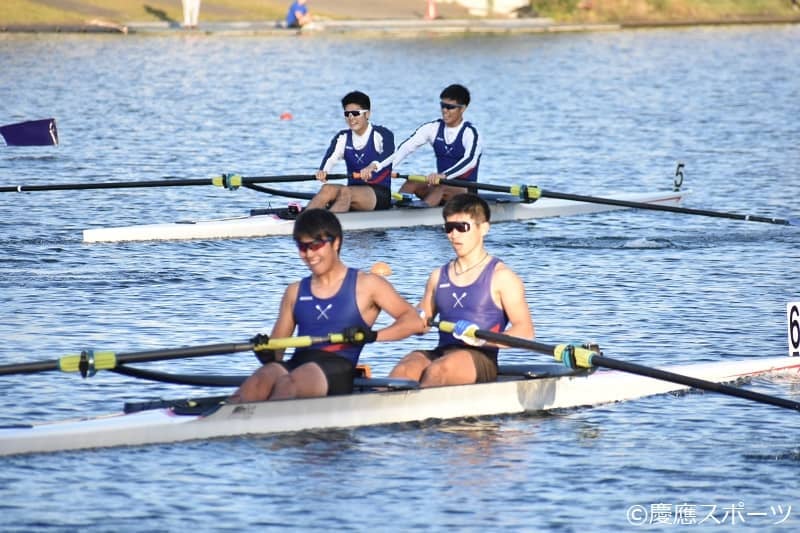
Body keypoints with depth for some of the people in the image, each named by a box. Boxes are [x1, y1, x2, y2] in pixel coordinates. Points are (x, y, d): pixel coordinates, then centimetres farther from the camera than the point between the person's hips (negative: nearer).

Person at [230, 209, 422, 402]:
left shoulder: (365, 285, 12)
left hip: (337, 370, -4)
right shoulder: (295, 292, 25)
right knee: (261, 378, -34)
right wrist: (268, 354, -4)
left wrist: (373, 335, -12)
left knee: (287, 384, -38)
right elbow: (277, 347, 21)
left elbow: (414, 321, 5)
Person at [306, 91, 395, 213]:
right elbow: (331, 156, -7)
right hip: (354, 188, 4)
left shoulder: (382, 134, -1)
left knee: (346, 192, -34)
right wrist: (323, 171, -31)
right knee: (328, 189, -27)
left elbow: (386, 158, -22)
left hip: (379, 194, -4)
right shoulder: (343, 138, 13)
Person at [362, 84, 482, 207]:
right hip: (441, 184, 5)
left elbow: (470, 161, -30)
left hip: (465, 192, -5)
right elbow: (406, 147, -10)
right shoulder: (433, 128, 4)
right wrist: (376, 166, -27)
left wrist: (444, 175, -49)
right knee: (412, 183, -24)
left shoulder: (469, 133, -11)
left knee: (440, 188, -36)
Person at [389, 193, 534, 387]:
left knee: (437, 370, -36)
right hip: (441, 354, 4)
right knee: (405, 368, -29)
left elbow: (526, 331, -5)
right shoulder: (439, 276, 21)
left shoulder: (500, 277, 3)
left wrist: (482, 338, -20)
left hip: (480, 360, -4)